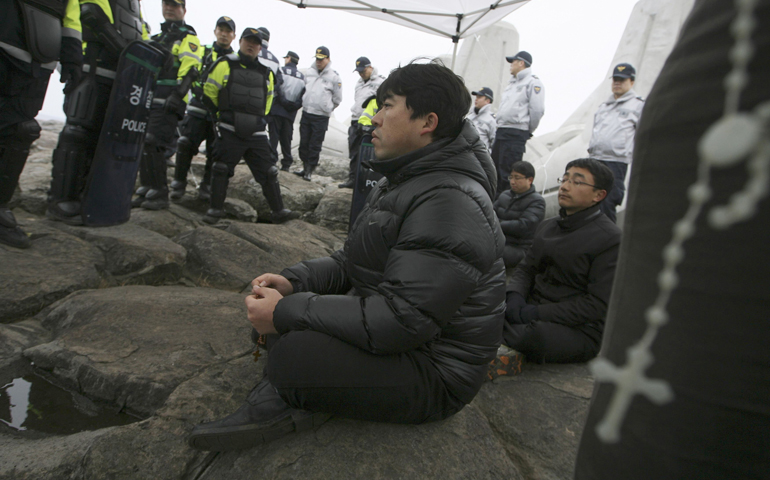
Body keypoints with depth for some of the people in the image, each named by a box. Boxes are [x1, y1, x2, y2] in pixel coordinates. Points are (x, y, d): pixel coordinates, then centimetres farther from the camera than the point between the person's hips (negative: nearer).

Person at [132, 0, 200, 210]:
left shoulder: (188, 37, 2)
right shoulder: (157, 37, 28)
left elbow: (190, 69, -12)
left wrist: (178, 94, -24)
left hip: (168, 102, -8)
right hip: (148, 99, 9)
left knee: (153, 146, -15)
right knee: (142, 145, 6)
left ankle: (159, 194, -9)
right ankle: (146, 189, 13)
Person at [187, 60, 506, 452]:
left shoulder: (451, 203, -25)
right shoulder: (404, 182, 12)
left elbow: (399, 320, -31)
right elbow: (351, 261, 14)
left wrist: (286, 312, -23)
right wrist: (293, 281, -4)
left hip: (434, 373, -10)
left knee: (293, 354, -32)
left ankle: (283, 398, -1)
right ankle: (284, 399, -8)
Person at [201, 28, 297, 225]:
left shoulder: (266, 72, 13)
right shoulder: (225, 64, 3)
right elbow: (210, 91, 8)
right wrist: (224, 112, 11)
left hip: (256, 133, 3)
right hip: (230, 131, -3)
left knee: (268, 172, 2)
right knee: (221, 170, 1)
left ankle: (279, 211, 8)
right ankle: (216, 209, 13)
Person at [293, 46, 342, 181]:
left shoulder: (334, 76, -4)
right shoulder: (309, 73, 8)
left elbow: (337, 99, 3)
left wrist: (326, 108, 7)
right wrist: (307, 104, 16)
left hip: (321, 117, -5)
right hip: (306, 114, 5)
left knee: (315, 146, 0)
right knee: (304, 143, 10)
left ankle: (309, 171, 9)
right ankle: (305, 167, 23)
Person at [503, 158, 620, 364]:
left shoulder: (611, 239, -8)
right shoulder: (547, 227, 15)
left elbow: (597, 304, -14)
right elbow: (526, 269, 15)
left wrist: (538, 313, -19)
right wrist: (515, 296, -9)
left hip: (578, 330, -5)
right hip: (532, 310, 5)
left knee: (529, 336, -37)